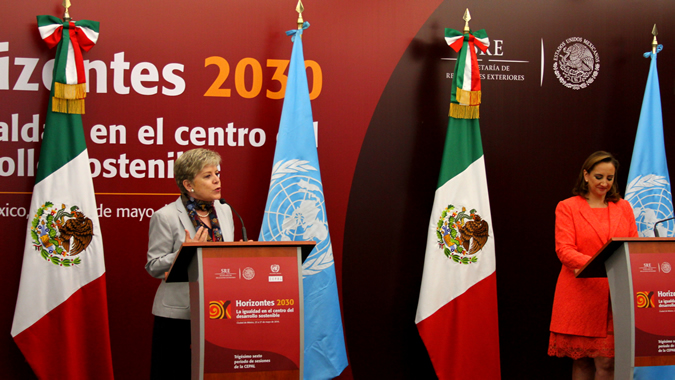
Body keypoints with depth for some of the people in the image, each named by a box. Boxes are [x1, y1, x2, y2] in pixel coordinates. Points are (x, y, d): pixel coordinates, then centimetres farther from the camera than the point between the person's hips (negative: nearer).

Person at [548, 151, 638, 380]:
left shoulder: (624, 208, 15)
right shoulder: (567, 207, 4)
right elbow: (563, 250, -7)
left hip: (615, 297, 2)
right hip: (580, 295, -2)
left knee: (607, 361, -4)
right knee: (581, 360, 3)